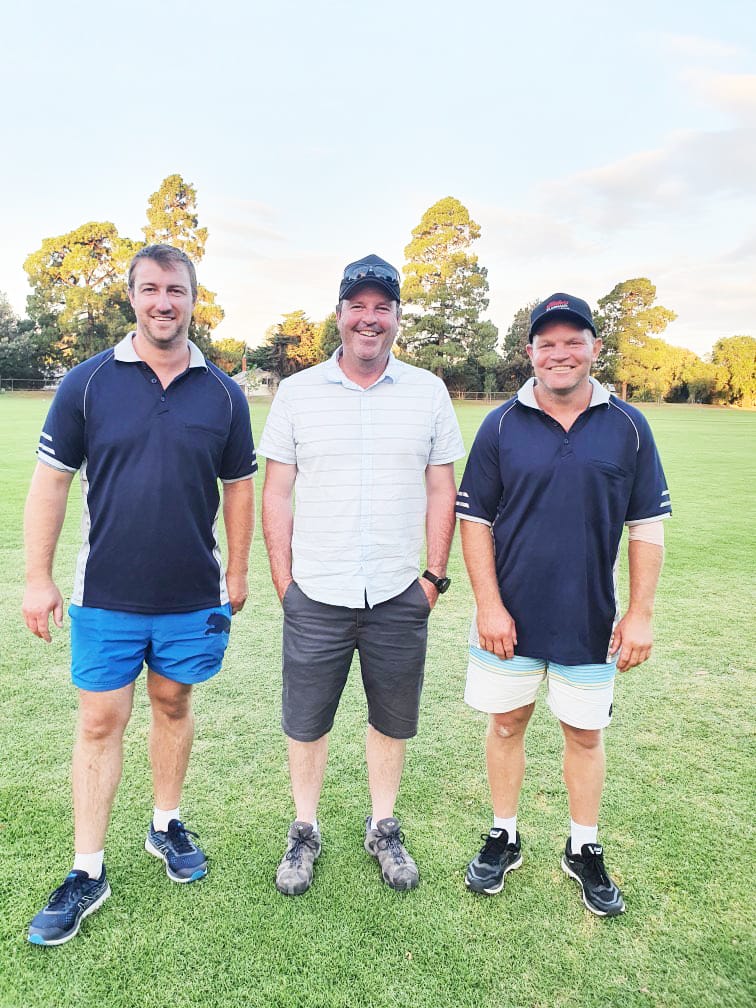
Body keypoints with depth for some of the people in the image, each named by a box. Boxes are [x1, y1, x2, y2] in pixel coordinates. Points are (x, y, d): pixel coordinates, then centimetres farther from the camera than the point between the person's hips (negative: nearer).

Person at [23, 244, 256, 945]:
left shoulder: (223, 393, 0)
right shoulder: (87, 382, -4)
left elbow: (237, 487, 7)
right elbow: (50, 482, -1)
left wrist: (237, 572, 9)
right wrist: (37, 579, -3)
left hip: (193, 597, 1)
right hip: (106, 596, -1)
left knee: (173, 706, 17)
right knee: (100, 722, 7)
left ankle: (166, 827, 38)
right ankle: (87, 873, 23)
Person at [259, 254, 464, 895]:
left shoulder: (429, 392, 3)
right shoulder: (297, 391, 1)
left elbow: (441, 492, 6)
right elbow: (276, 495, 2)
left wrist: (435, 577, 1)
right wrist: (284, 581, -1)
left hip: (400, 599, 1)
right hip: (315, 599, 0)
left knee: (393, 723, 15)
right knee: (306, 725, 12)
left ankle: (384, 829, 38)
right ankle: (305, 832, 36)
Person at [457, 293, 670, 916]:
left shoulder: (628, 427, -1)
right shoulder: (502, 425, -2)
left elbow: (648, 527, 2)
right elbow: (475, 520, -2)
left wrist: (641, 613, -3)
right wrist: (489, 605, -8)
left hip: (591, 621, 1)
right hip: (510, 616, 0)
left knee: (586, 733, 14)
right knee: (507, 724, 13)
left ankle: (585, 851, 36)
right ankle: (503, 840, 35)